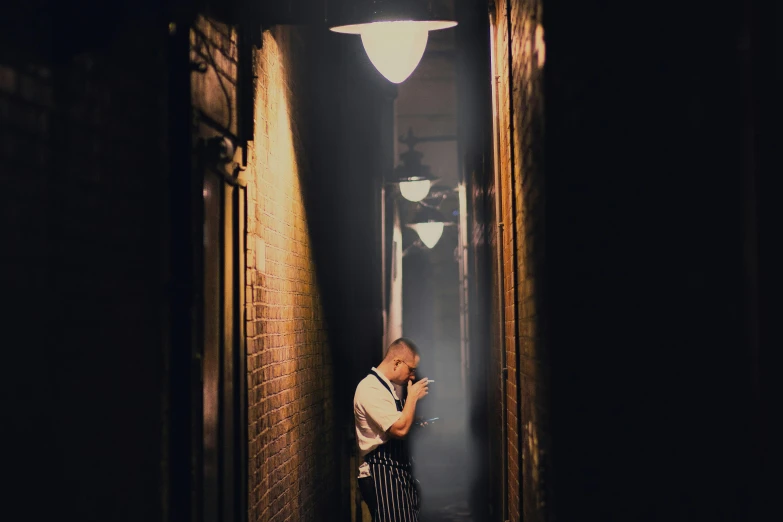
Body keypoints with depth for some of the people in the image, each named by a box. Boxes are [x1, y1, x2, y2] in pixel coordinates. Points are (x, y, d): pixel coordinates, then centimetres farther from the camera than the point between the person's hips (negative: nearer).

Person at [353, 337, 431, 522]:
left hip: (398, 472, 10)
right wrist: (413, 396, -14)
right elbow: (400, 429, -25)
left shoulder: (390, 387, 14)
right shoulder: (370, 389, -18)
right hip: (382, 476, -10)